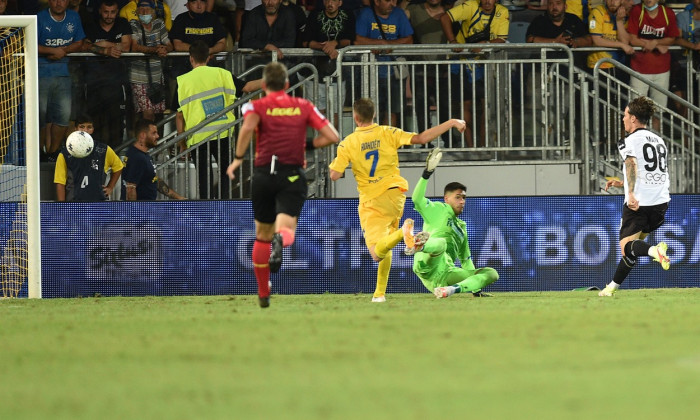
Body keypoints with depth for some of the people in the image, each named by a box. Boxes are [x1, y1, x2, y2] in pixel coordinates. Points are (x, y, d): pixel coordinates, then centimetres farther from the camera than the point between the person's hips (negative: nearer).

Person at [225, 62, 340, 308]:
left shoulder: (257, 106, 5)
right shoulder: (304, 107, 12)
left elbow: (248, 126, -19)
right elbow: (332, 136, 7)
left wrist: (238, 158, -9)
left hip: (264, 174, 0)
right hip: (293, 175, 0)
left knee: (262, 235, 17)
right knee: (286, 228, -13)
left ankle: (263, 294, 25)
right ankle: (281, 239, -52)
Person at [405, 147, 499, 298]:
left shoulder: (462, 226, 35)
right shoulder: (439, 210, 16)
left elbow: (466, 260, 37)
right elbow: (417, 199, -4)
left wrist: (475, 289, 27)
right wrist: (426, 174, -17)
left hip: (447, 274, 6)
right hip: (427, 267, -6)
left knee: (491, 273, -6)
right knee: (440, 242, -38)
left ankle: (454, 289, -33)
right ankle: (416, 245, -78)